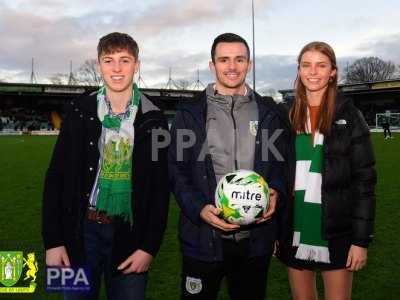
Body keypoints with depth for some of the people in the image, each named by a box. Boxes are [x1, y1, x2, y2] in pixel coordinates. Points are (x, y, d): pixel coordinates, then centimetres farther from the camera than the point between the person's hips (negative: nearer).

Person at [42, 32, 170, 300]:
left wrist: (150, 247, -6)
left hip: (129, 234, 0)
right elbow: (56, 177, 1)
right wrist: (53, 241, -4)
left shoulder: (153, 120, -1)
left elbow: (160, 188, -1)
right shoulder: (80, 112, 1)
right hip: (82, 230, 1)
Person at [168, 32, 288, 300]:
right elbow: (177, 169, -1)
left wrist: (275, 192, -10)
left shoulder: (268, 112, 8)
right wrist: (199, 209, -15)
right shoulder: (191, 112, 2)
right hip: (204, 237, -1)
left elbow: (281, 162, 11)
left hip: (256, 237, 2)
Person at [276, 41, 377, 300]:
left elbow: (364, 181, -6)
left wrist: (361, 239, -10)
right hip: (296, 233, 3)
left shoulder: (349, 116, -4)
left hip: (336, 234, -2)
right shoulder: (287, 117, 4)